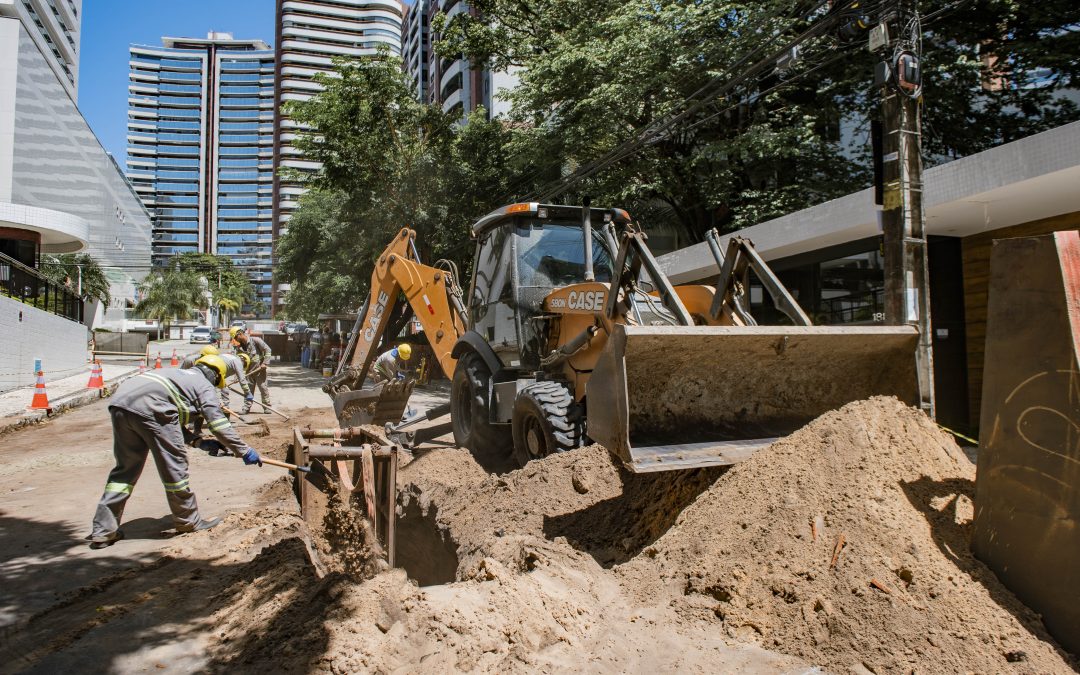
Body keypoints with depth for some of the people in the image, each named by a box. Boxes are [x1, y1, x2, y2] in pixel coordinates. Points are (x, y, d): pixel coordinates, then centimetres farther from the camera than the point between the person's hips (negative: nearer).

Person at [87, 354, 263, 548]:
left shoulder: (179, 374, 36)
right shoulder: (204, 386, 14)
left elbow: (172, 422, 34)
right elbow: (219, 424, 5)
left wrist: (200, 441, 29)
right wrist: (244, 451, 12)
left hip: (119, 402, 8)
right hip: (149, 407, -8)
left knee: (126, 468, 17)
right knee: (174, 464, 6)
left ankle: (103, 530, 17)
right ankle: (188, 521, 19)